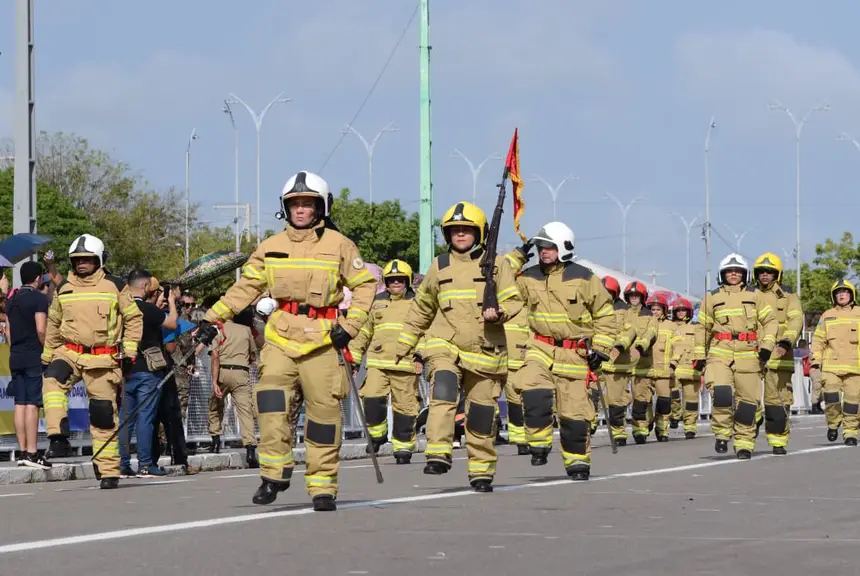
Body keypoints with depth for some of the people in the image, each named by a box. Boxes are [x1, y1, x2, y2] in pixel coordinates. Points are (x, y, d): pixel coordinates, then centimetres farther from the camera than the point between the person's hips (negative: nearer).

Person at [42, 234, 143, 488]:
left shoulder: (115, 287, 2)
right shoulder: (64, 289, 10)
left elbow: (134, 319, 9)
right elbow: (53, 324, 21)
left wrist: (129, 350, 1)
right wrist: (47, 356, 21)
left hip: (103, 359, -2)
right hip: (69, 352, 2)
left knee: (104, 414, -1)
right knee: (53, 381, -31)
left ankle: (108, 470, 8)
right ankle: (58, 437, -38)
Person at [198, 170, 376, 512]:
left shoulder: (338, 245, 1)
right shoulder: (271, 247, 9)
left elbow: (365, 285, 6)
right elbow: (246, 287, 11)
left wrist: (350, 324, -5)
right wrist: (213, 318, 3)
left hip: (321, 341, -2)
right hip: (281, 337, 2)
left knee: (324, 412, -1)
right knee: (271, 404, -17)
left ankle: (323, 486, 9)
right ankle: (275, 474, -9)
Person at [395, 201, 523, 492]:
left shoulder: (496, 264, 4)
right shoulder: (439, 266, 12)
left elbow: (513, 301, 3)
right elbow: (421, 307, 23)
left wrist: (499, 313, -20)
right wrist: (405, 342, 24)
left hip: (485, 352, -1)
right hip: (445, 346, 1)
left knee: (482, 413, 4)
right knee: (443, 391, -26)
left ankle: (482, 470, 18)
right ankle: (439, 454, -32)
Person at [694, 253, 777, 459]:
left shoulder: (755, 295, 10)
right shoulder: (712, 297, 13)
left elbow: (770, 321, 8)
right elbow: (703, 327, 17)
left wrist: (767, 345, -7)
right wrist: (699, 355, 13)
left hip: (748, 355, 0)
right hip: (720, 354, 0)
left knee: (748, 400, 0)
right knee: (721, 393, -21)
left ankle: (744, 444, 9)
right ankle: (722, 435, -5)